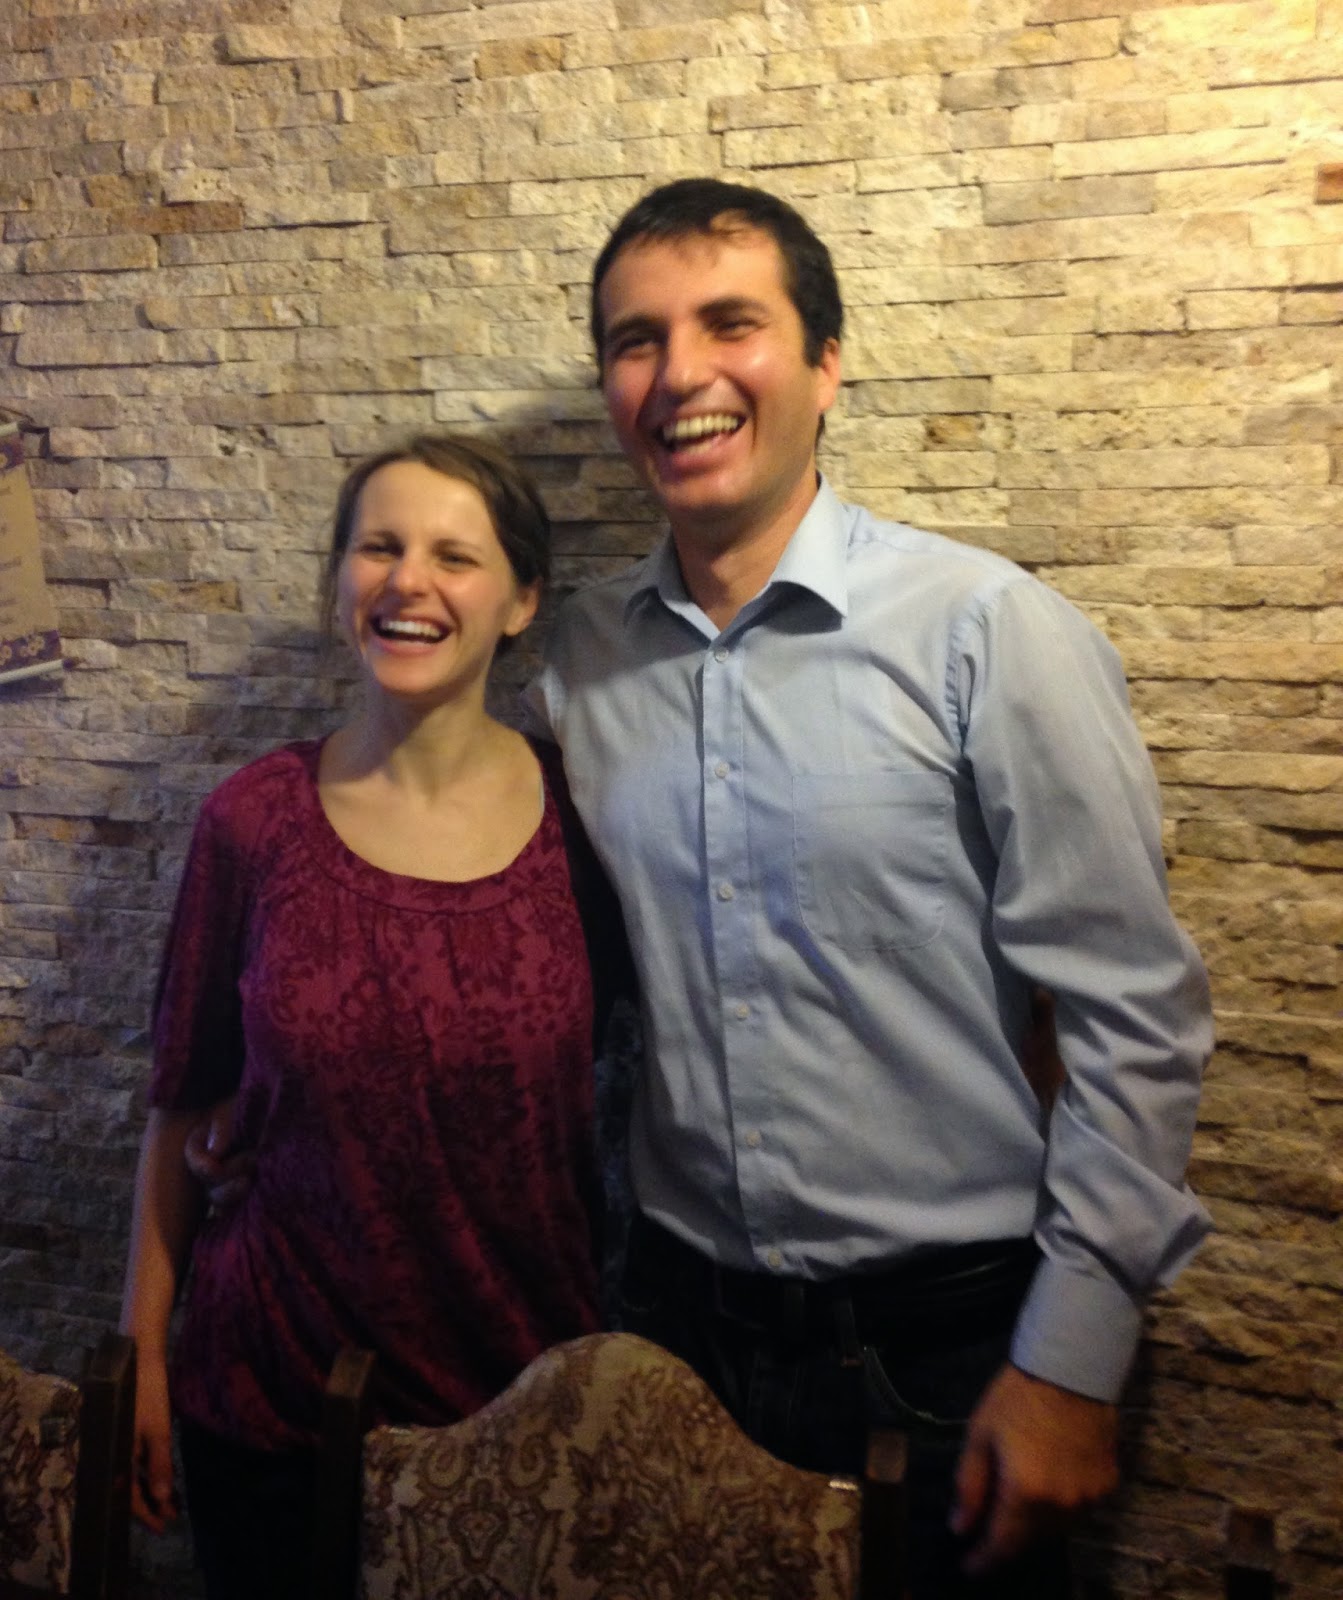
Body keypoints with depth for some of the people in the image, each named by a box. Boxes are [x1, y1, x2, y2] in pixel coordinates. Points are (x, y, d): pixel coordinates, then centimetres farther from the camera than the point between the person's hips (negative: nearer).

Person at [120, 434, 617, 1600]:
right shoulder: (255, 821, -10)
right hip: (276, 1397, 0)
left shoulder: (580, 817, -10)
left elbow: (626, 1089, 0)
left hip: (530, 1384, 1)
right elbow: (184, 1107, 0)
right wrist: (145, 1351, 4)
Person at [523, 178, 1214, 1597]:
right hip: (684, 1312, 4)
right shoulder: (579, 657, -2)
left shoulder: (992, 634, -15)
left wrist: (1070, 1364, -11)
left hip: (946, 1329, -3)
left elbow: (1136, 1022, -13)